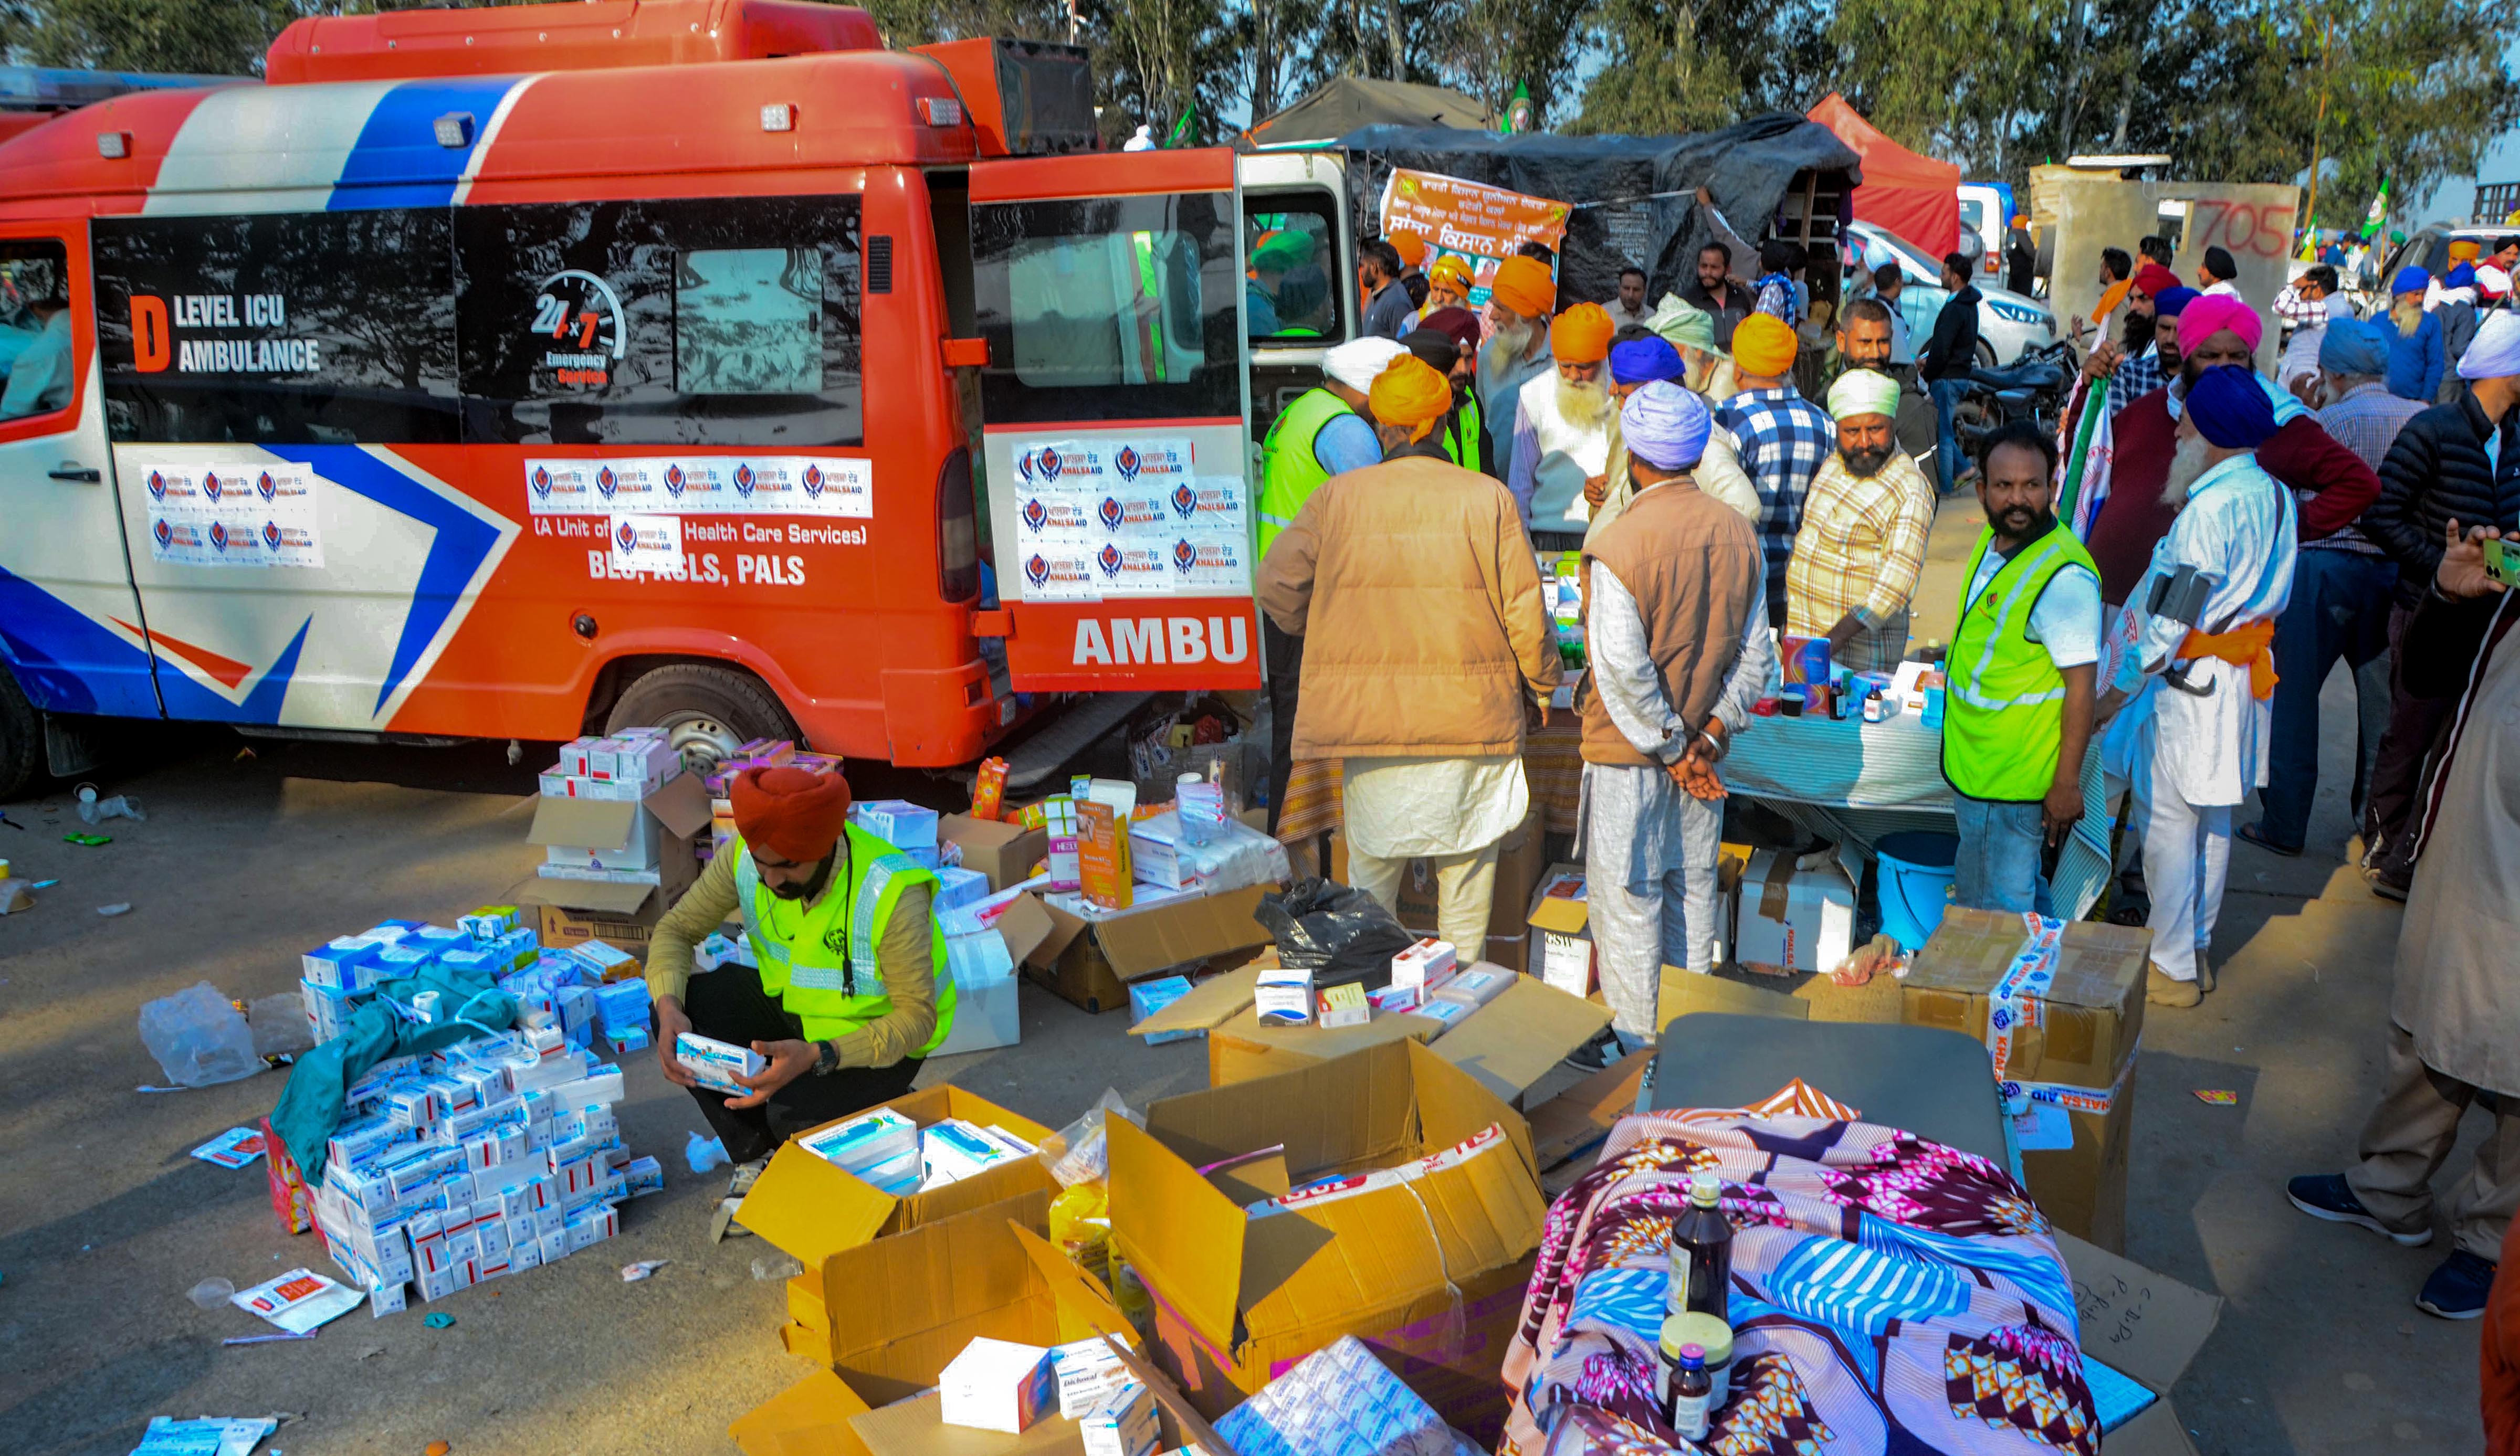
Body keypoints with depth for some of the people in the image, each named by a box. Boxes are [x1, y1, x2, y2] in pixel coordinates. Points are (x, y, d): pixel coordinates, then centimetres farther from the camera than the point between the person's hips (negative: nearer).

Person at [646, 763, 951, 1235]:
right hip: (791, 1004, 6)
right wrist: (670, 1008, -26)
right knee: (684, 1009, -16)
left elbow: (917, 1018, -27)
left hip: (879, 1032, -6)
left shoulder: (891, 896, -33)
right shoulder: (744, 857, -18)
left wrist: (816, 1057, -40)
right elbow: (676, 929, -5)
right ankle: (757, 1160, 1)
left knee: (792, 1112, -31)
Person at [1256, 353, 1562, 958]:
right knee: (1466, 861, 13)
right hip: (1470, 718, 0)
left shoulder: (1339, 497, -1)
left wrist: (1316, 633, 21)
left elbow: (1277, 584, 2)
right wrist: (1541, 685, 12)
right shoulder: (1489, 499, -4)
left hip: (1371, 720, 1)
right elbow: (1524, 608, -4)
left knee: (1372, 868, 14)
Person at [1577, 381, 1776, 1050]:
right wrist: (1713, 729, -1)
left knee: (1628, 900, 7)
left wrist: (1669, 748, -13)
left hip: (1631, 753, -6)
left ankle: (1636, 1043, 17)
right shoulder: (1738, 533, -2)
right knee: (1693, 892, 19)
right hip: (1701, 746, 6)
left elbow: (1624, 670, -23)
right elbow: (1755, 654, 1)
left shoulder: (1617, 547, -21)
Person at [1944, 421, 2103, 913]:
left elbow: (2082, 685, -21)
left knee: (1998, 914, 1)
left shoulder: (2064, 576, -23)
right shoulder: (1994, 541, 4)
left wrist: (2067, 782, -20)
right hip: (1972, 763, 9)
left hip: (2012, 782, -9)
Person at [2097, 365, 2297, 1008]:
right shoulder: (2274, 494, 7)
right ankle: (2196, 950, 29)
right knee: (2213, 819, 17)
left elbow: (2171, 620, -21)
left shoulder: (2210, 508, -21)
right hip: (2242, 676, 9)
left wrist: (2117, 691, -15)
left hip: (2193, 683, -9)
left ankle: (2171, 968, 8)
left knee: (2169, 821, 0)